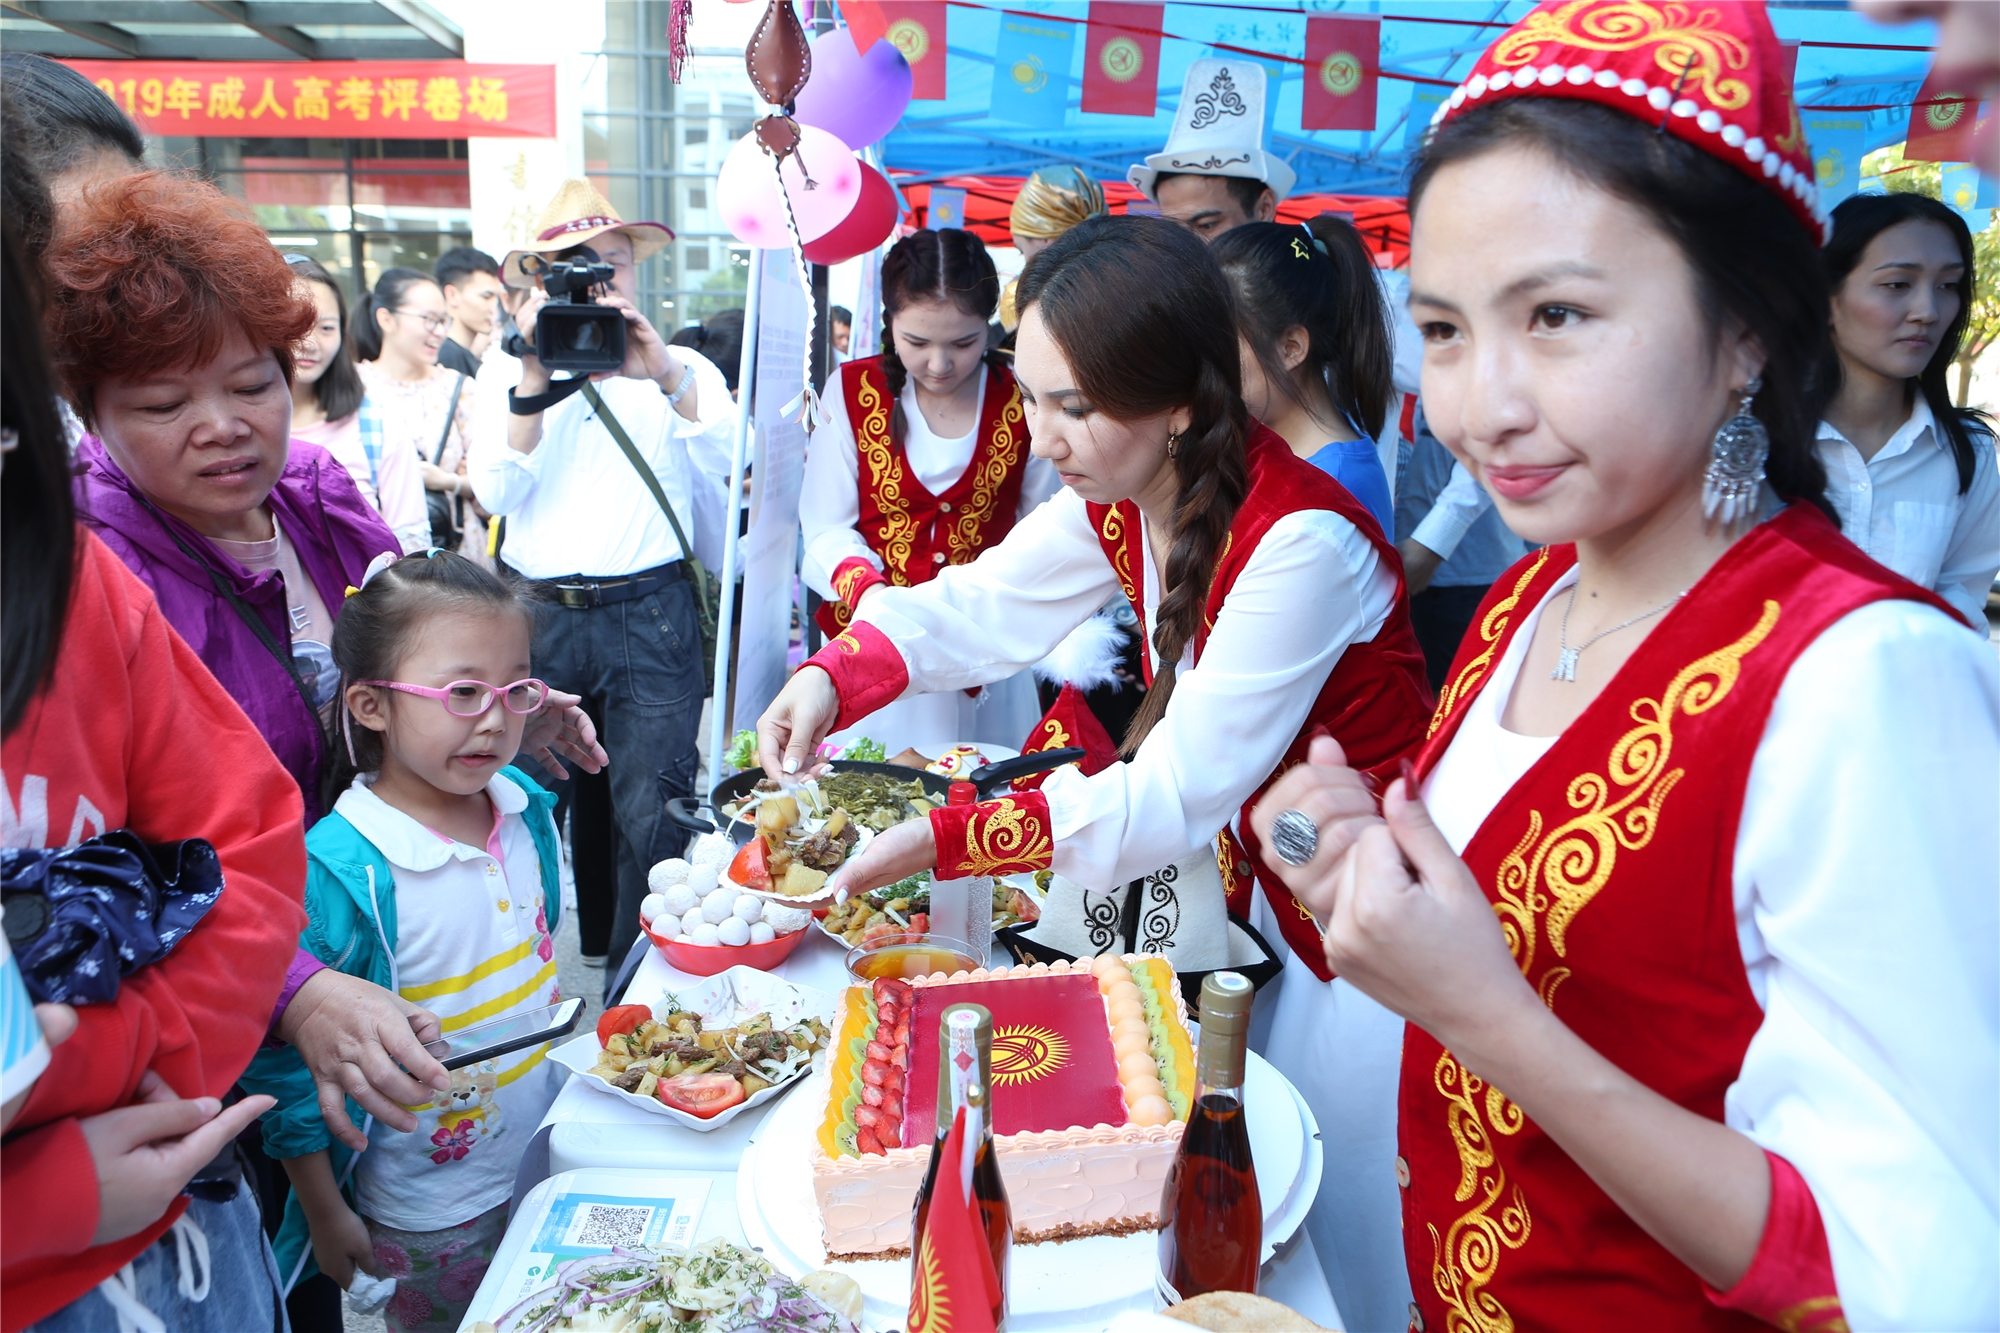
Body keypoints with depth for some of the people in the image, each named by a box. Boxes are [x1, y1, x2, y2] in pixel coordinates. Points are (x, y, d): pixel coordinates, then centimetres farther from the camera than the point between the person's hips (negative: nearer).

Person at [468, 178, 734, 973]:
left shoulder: (682, 369, 11)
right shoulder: (508, 378, 14)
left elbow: (725, 464, -6)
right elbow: (496, 492, -1)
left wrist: (663, 374, -17)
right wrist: (536, 379, -10)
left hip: (650, 616, -2)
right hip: (539, 616, 2)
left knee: (649, 811, -6)